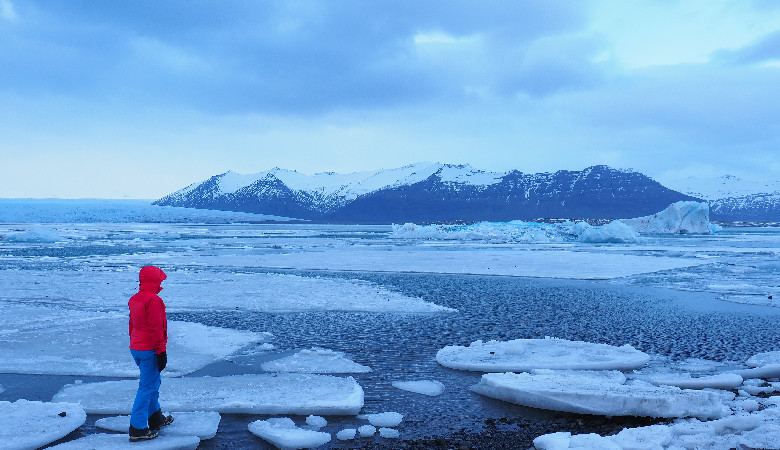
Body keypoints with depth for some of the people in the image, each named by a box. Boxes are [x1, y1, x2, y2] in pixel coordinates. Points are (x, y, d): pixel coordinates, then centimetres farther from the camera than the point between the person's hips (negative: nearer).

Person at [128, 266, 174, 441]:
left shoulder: (134, 299, 11)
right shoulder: (153, 300, -18)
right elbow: (155, 328, -20)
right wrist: (161, 351, -16)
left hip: (136, 349, 10)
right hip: (149, 351, -10)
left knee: (153, 383, 22)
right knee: (147, 387, -4)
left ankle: (156, 418, 34)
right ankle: (138, 429, -2)